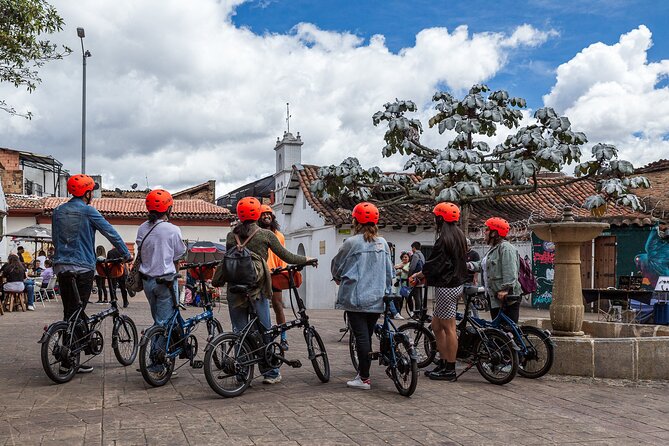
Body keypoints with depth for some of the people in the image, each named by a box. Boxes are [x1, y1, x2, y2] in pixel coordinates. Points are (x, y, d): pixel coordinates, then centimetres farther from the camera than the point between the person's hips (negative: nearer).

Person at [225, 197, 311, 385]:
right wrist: (306, 259, 16)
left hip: (235, 289, 2)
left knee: (240, 332, 9)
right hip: (257, 289, -2)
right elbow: (286, 256, 2)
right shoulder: (265, 235, -2)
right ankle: (271, 373, 10)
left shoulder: (231, 236, 5)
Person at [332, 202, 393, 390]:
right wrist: (387, 292, 23)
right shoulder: (383, 243, 7)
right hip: (377, 299, 5)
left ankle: (364, 378, -1)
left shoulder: (352, 243, -9)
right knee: (367, 336, 13)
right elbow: (389, 271, 12)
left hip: (356, 299, -5)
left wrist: (338, 278, 26)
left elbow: (337, 266, 5)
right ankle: (363, 373, 20)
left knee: (361, 337, -3)